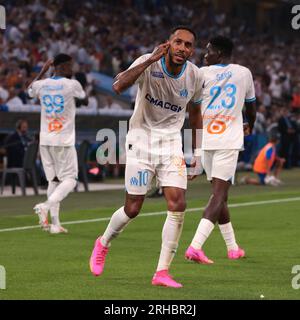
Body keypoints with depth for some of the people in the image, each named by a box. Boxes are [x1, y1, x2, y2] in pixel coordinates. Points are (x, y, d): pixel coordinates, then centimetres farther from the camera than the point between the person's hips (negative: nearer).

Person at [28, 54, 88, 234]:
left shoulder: (41, 84, 4)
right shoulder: (72, 84, -8)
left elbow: (30, 92, 29)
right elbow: (85, 101, 11)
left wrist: (43, 72, 32)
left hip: (45, 140, 5)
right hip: (64, 140, -5)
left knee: (53, 180, 11)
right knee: (69, 179, 2)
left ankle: (55, 224, 5)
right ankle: (46, 206, -22)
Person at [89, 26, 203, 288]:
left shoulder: (194, 75, -3)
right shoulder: (148, 64, -16)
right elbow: (118, 86, -33)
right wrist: (151, 60, -37)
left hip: (172, 144, 3)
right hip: (141, 141, -3)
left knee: (178, 205, -12)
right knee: (133, 209, -1)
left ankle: (162, 272, -5)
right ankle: (103, 243, 31)